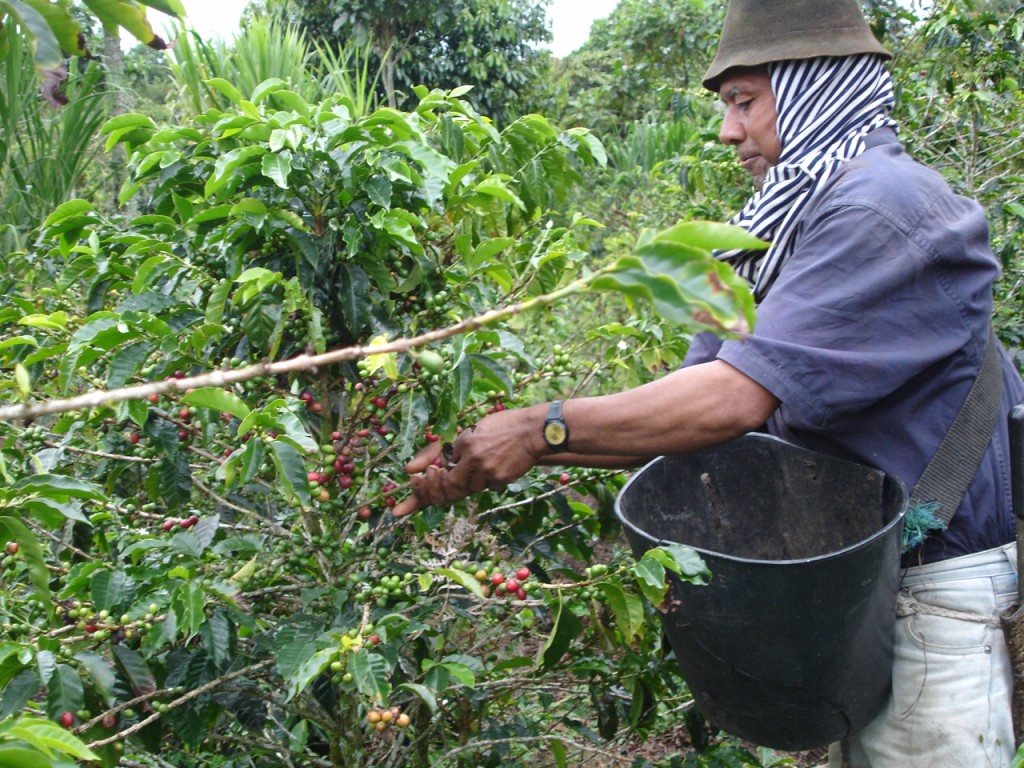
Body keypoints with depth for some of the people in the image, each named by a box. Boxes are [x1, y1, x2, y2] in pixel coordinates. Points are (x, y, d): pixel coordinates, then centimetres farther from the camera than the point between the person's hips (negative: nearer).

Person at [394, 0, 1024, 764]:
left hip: (942, 585, -8)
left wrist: (542, 429, -23)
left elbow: (739, 397, -28)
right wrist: (500, 451, -6)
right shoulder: (789, 226, 8)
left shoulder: (882, 205, -21)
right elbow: (684, 405, 2)